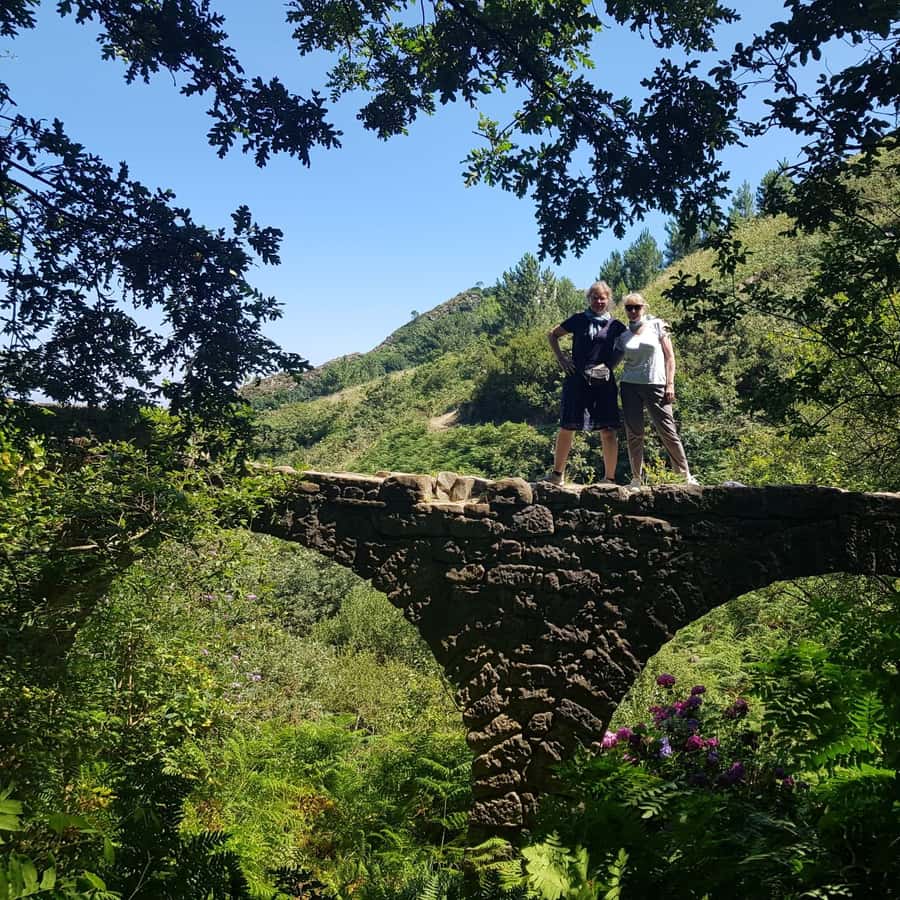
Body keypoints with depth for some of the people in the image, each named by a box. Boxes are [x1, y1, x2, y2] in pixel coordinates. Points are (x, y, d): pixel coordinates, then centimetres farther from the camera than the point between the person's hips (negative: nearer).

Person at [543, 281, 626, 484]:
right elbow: (552, 335, 17)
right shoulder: (579, 320, 8)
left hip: (604, 383, 0)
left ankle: (609, 478, 5)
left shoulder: (615, 325, 9)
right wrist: (560, 357, 3)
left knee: (608, 430, -4)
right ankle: (557, 474, 18)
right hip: (577, 381, 0)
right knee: (567, 427, 4)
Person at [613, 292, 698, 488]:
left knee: (667, 431, -6)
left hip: (656, 385, -2)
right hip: (630, 386, 2)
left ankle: (687, 475, 2)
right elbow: (614, 359, 14)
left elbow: (669, 357, 3)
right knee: (634, 433, 1)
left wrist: (670, 384, -5)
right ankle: (636, 478, 8)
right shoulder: (623, 335, 11)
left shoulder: (657, 325, 6)